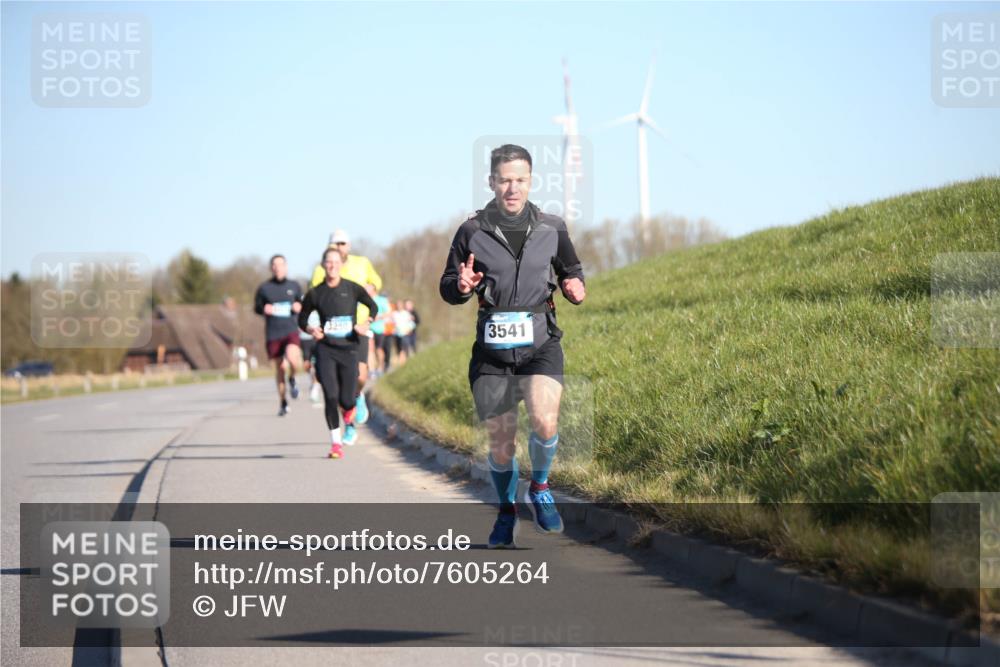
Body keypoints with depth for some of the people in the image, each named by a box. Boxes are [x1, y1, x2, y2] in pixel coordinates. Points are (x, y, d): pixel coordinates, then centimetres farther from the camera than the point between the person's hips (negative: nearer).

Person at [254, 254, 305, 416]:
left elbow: (302, 305, 17)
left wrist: (299, 307, -6)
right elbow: (257, 307, 11)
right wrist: (264, 309, -11)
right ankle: (283, 403, 21)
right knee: (280, 367, 5)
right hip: (273, 334, 0)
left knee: (293, 358, -27)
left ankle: (292, 379, 8)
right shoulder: (264, 288, 2)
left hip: (291, 331, 0)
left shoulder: (294, 286, 6)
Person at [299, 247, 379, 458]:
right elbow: (302, 318, 14)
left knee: (347, 400, -2)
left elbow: (373, 306, 10)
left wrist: (366, 322, -8)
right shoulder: (315, 294, 3)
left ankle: (350, 424, 35)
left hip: (348, 348, 0)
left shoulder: (352, 289, 1)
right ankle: (336, 443, -2)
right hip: (325, 349, 0)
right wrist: (310, 329, -7)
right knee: (330, 396, -12)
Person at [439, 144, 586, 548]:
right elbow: (447, 287, 7)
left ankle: (539, 488, 5)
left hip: (540, 344, 0)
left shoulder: (552, 228, 4)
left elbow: (572, 272, 18)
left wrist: (575, 288, -5)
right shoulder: (472, 231, 0)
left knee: (544, 420, -24)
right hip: (492, 350, 0)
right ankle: (506, 510, 30)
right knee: (500, 445, 3)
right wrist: (461, 286, -17)